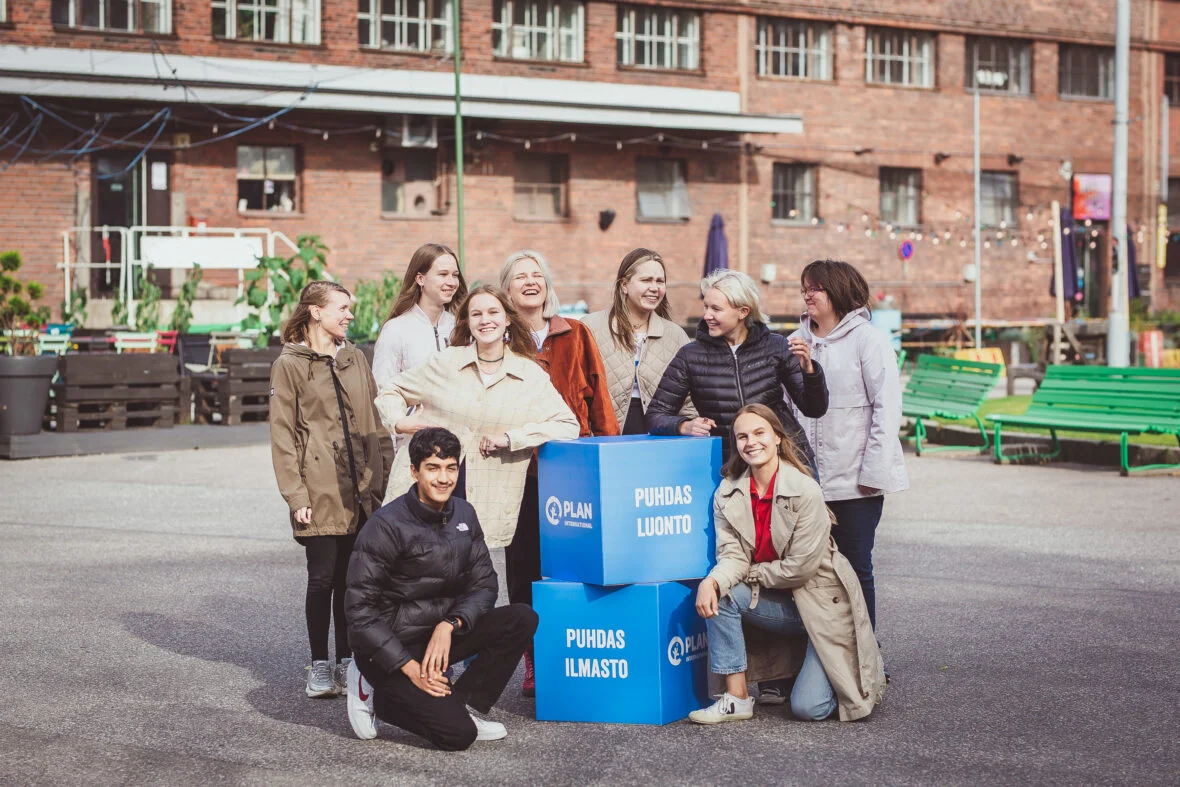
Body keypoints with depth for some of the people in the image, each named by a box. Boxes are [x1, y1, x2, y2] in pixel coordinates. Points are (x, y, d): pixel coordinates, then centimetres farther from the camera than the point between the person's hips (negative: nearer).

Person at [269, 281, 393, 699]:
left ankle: (347, 660, 18)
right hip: (320, 492, -4)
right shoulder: (289, 365, -1)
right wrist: (295, 495, -10)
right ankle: (320, 665, 10)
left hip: (361, 490, 4)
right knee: (323, 577, -1)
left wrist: (386, 474, 6)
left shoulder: (355, 358, 14)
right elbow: (282, 435, -3)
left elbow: (375, 419, 15)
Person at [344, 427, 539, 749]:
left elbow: (484, 584, 3)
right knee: (458, 735, -20)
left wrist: (449, 625, -17)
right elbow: (361, 609, -17)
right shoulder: (387, 525, -18)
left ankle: (462, 705, -4)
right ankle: (376, 694, 3)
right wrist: (409, 667, -21)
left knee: (522, 619, -14)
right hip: (390, 646, -6)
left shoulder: (463, 515, 2)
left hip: (440, 635, 6)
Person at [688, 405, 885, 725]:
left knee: (808, 708, -15)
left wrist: (750, 573, -9)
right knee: (719, 595, -23)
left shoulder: (805, 491, -19)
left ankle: (867, 673, 19)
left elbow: (800, 567, -20)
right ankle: (736, 698, -13)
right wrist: (712, 581, -30)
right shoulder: (727, 494, -3)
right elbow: (731, 556, -9)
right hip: (778, 603, 5)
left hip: (822, 601, -5)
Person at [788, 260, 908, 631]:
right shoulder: (797, 342, 11)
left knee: (855, 569, 4)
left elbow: (887, 407, -7)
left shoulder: (868, 339, -3)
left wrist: (873, 471, -12)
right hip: (807, 480, 4)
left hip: (854, 481, -4)